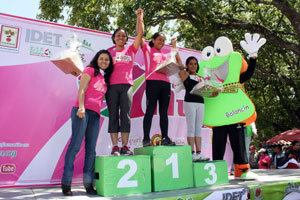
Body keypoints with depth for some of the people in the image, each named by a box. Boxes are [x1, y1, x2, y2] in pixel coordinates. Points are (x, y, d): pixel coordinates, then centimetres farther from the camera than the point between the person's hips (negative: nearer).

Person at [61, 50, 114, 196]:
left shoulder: (105, 78, 25)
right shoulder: (90, 70, 6)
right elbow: (81, 89, -5)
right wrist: (81, 107, -17)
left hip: (95, 114, 6)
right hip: (82, 111, -6)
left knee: (91, 149, 3)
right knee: (75, 145, -9)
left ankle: (88, 184, 7)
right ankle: (66, 183, -4)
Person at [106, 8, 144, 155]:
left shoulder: (130, 50, 16)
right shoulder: (109, 52, 15)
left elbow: (140, 33, 12)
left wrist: (139, 17, 15)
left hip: (126, 85, 1)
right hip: (112, 86, 0)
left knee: (126, 116, -2)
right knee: (113, 116, -2)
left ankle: (125, 146, 1)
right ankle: (115, 147, 0)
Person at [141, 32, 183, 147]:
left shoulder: (163, 55, 29)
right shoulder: (147, 49, 15)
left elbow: (179, 63, 24)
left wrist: (174, 47, 25)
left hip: (165, 83, 5)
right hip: (152, 81, -5)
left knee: (164, 112, 4)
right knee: (150, 110, -8)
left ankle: (165, 138, 6)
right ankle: (146, 139, -6)